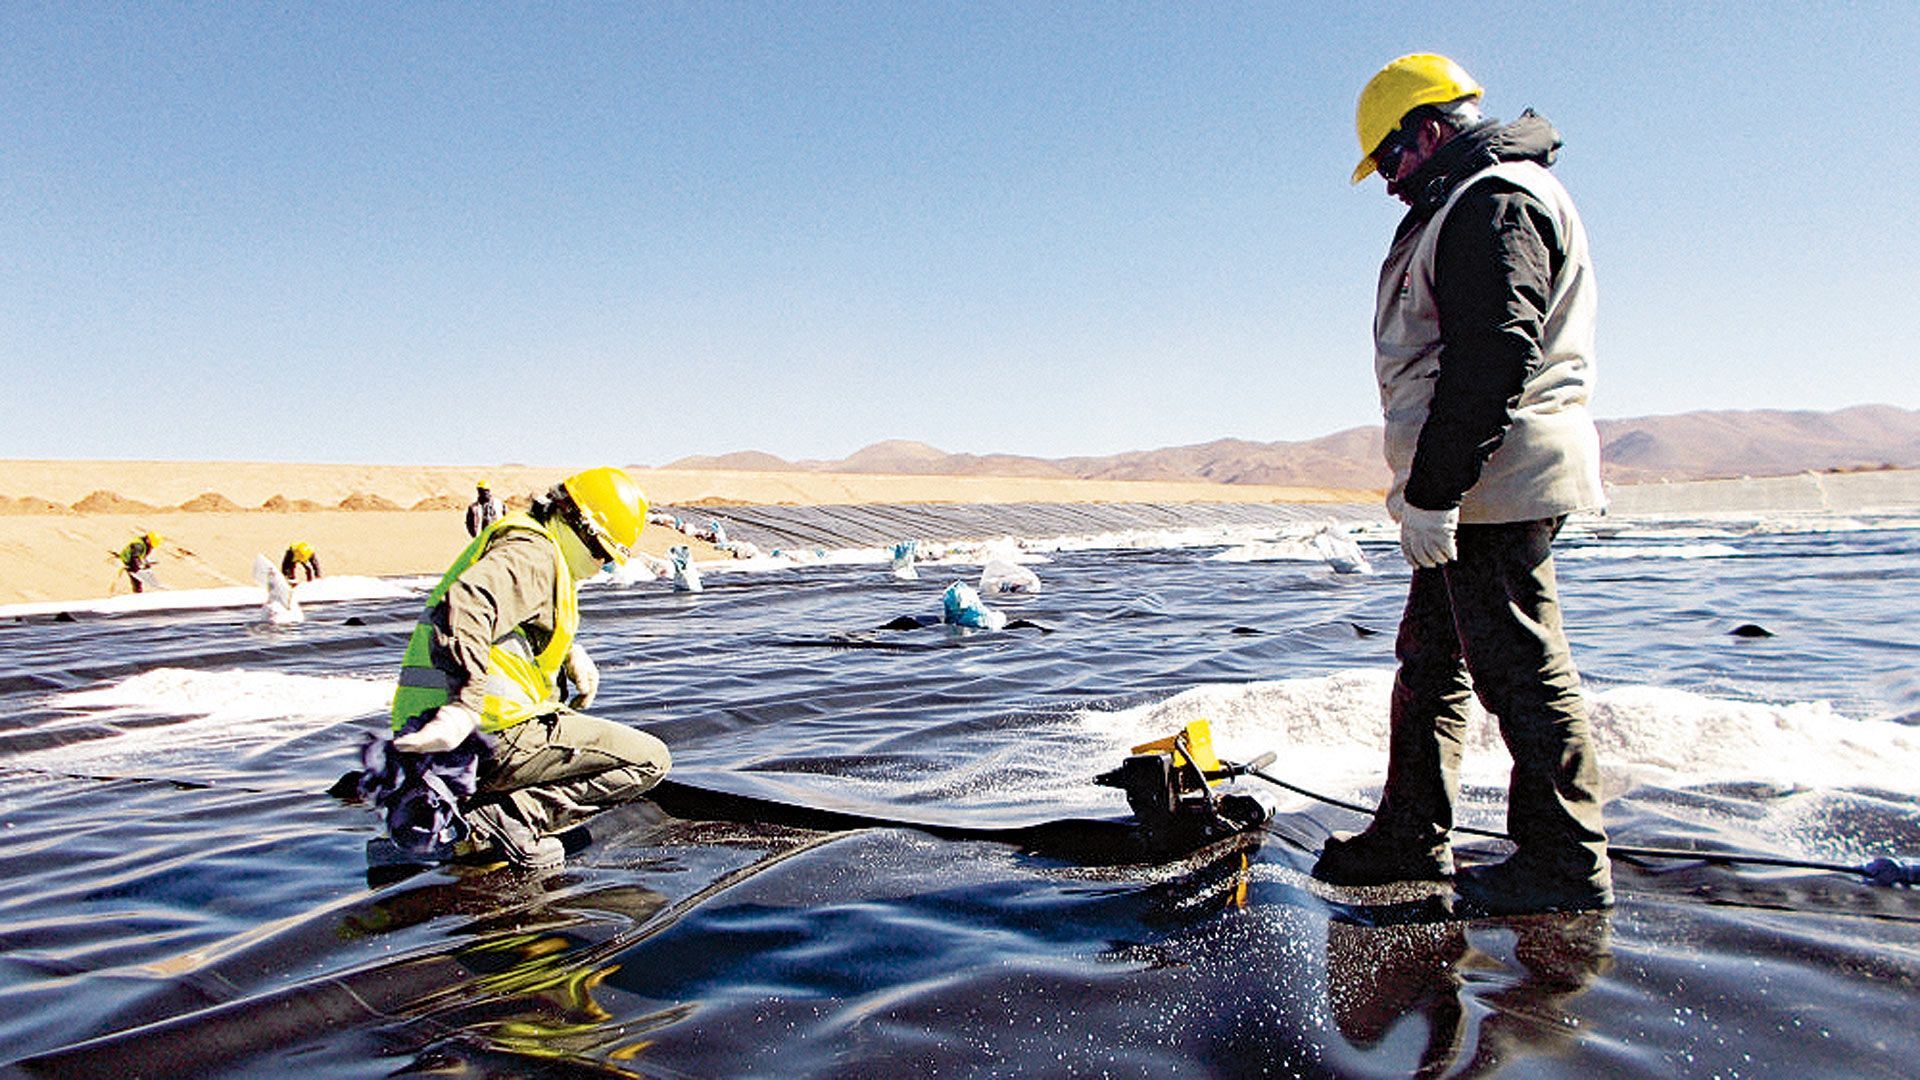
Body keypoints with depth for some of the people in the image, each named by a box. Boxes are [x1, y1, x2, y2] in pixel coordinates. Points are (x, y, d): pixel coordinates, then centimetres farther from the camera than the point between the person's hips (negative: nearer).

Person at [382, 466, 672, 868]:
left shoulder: (525, 544, 22)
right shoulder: (533, 554, -11)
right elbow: (466, 604, -31)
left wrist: (571, 652, 14)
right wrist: (467, 705, -38)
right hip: (496, 732, -10)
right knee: (650, 760, -7)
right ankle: (508, 813, -15)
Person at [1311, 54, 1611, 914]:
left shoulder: (1494, 201, -11)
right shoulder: (1468, 206, 23)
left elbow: (1491, 360, -22)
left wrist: (1433, 490, -23)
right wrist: (1424, 487, 22)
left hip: (1496, 485, -11)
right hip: (1475, 490, 11)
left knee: (1519, 667, -5)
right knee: (1429, 656, 13)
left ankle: (1566, 862, 6)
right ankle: (1410, 839, 22)